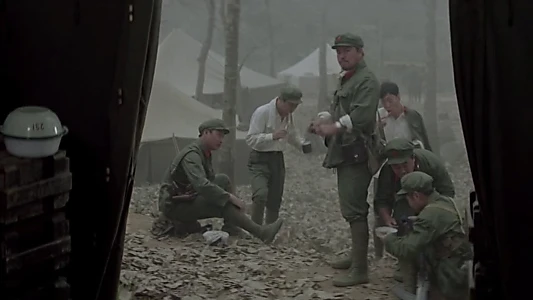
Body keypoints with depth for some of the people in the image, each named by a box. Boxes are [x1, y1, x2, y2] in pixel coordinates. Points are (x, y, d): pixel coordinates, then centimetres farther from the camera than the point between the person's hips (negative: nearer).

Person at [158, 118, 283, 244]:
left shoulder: (205, 154, 10)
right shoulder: (192, 154, -21)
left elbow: (210, 182, 11)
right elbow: (201, 185, -35)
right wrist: (230, 197, -31)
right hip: (174, 206, -10)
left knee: (223, 180, 0)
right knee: (222, 204, -25)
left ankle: (230, 227, -6)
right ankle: (260, 232, -25)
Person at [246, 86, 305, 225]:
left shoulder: (288, 115, 8)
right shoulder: (262, 112, -16)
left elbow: (292, 135, 24)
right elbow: (251, 139, -18)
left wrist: (302, 144, 5)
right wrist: (272, 136, -29)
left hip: (277, 159, 7)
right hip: (260, 160, -7)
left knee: (275, 201, 8)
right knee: (261, 195, -26)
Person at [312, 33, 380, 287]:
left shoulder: (367, 80, -11)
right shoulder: (345, 80, 22)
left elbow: (362, 115, -25)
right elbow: (337, 112, 24)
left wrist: (335, 127, -28)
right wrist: (323, 119, 4)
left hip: (356, 153, -11)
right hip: (344, 152, 11)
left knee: (354, 209, -13)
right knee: (350, 208, 19)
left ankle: (360, 269, -12)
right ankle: (357, 256, 31)